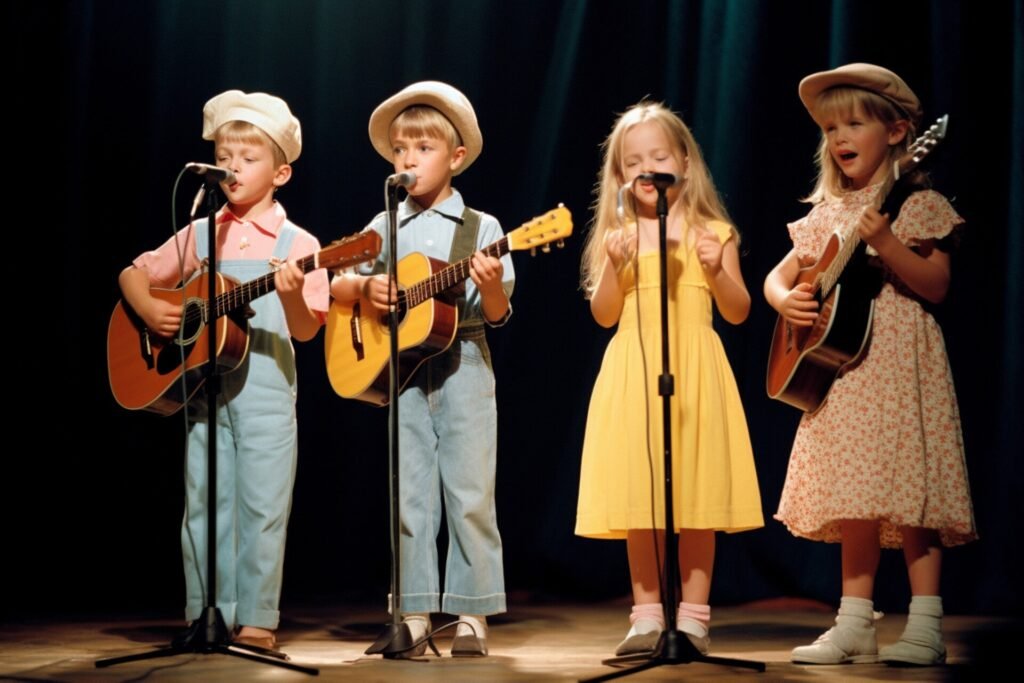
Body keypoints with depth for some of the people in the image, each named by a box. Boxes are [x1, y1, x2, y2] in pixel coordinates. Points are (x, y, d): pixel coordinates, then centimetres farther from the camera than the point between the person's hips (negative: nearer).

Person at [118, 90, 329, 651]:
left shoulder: (295, 244, -1)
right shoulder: (200, 235, 9)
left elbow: (305, 330, -8)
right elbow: (134, 274, 16)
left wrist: (291, 294, -29)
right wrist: (149, 309, -4)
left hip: (265, 388, -3)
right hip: (203, 386, 3)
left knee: (262, 506, -1)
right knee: (205, 503, 6)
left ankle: (256, 621, 6)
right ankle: (207, 618, 13)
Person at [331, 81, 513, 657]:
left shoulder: (481, 228, 0)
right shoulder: (385, 227, 9)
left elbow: (497, 314, -5)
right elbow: (336, 285, 10)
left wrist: (492, 284, -26)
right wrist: (368, 287, -10)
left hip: (464, 366, -3)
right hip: (401, 368, 3)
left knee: (470, 492, -2)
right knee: (411, 494, 4)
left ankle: (471, 615, 4)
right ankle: (416, 615, 9)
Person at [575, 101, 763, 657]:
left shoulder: (711, 233, 6)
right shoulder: (618, 237, 8)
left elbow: (738, 313, 5)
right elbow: (603, 315, 5)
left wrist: (716, 269, -11)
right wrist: (615, 266, -10)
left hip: (695, 373, -1)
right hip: (635, 374, 1)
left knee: (699, 493, -1)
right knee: (638, 496, 1)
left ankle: (693, 615, 7)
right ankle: (647, 615, 9)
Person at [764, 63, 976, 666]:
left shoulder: (916, 204, -2)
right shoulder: (827, 214, 14)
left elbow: (937, 287, -11)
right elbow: (778, 276, 18)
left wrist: (885, 243, -23)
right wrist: (786, 300, -5)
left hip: (899, 361, -6)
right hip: (842, 364, 6)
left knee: (906, 485, -10)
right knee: (857, 496, 7)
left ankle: (926, 627, -7)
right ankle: (856, 624, 11)